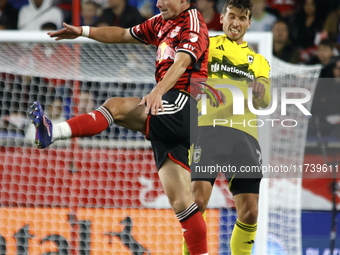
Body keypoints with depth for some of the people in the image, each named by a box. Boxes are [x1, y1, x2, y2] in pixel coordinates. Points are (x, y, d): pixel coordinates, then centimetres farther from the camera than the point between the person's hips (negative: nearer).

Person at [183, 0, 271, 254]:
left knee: (249, 211, -3)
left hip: (244, 134, 4)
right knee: (198, 199, -18)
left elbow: (265, 100, 9)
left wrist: (259, 93, -15)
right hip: (208, 128, -3)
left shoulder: (259, 61, 23)